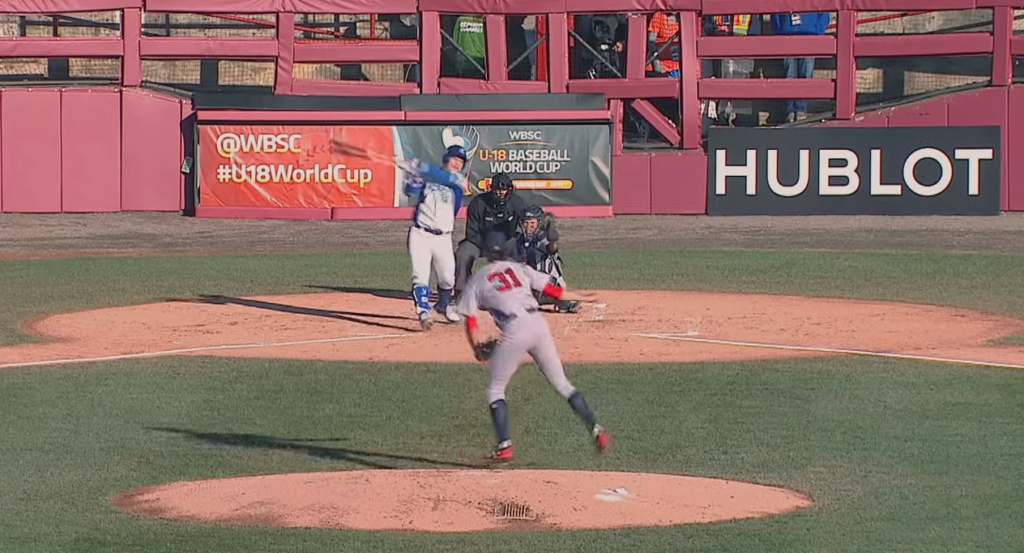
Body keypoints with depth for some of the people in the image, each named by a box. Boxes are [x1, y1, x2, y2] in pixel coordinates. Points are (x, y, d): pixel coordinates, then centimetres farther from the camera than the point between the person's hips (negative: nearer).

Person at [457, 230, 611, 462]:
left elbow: (470, 321, 8)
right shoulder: (519, 269, 18)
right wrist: (581, 297, 27)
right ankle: (596, 430, 8)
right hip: (539, 325, 3)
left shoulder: (477, 281, 11)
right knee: (562, 384, 14)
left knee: (495, 389, 12)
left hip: (514, 331, -3)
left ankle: (504, 447, -1)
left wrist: (478, 350, 20)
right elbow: (552, 290, 14)